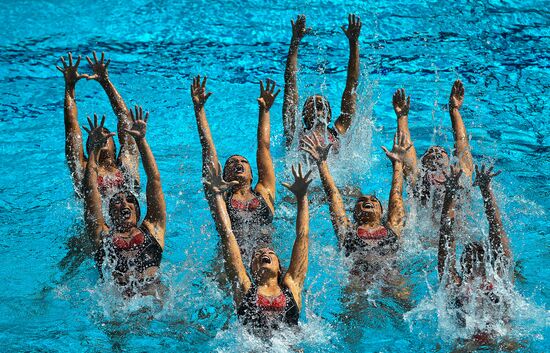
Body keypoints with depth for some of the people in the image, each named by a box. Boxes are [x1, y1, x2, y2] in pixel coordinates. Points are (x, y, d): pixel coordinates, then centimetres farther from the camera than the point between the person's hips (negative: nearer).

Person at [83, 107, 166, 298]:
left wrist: (141, 140, 25)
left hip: (153, 295, -1)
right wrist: (95, 148, 27)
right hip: (117, 299, 1)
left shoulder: (152, 229, 25)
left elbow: (154, 181, 25)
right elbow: (91, 188, 26)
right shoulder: (103, 234, 26)